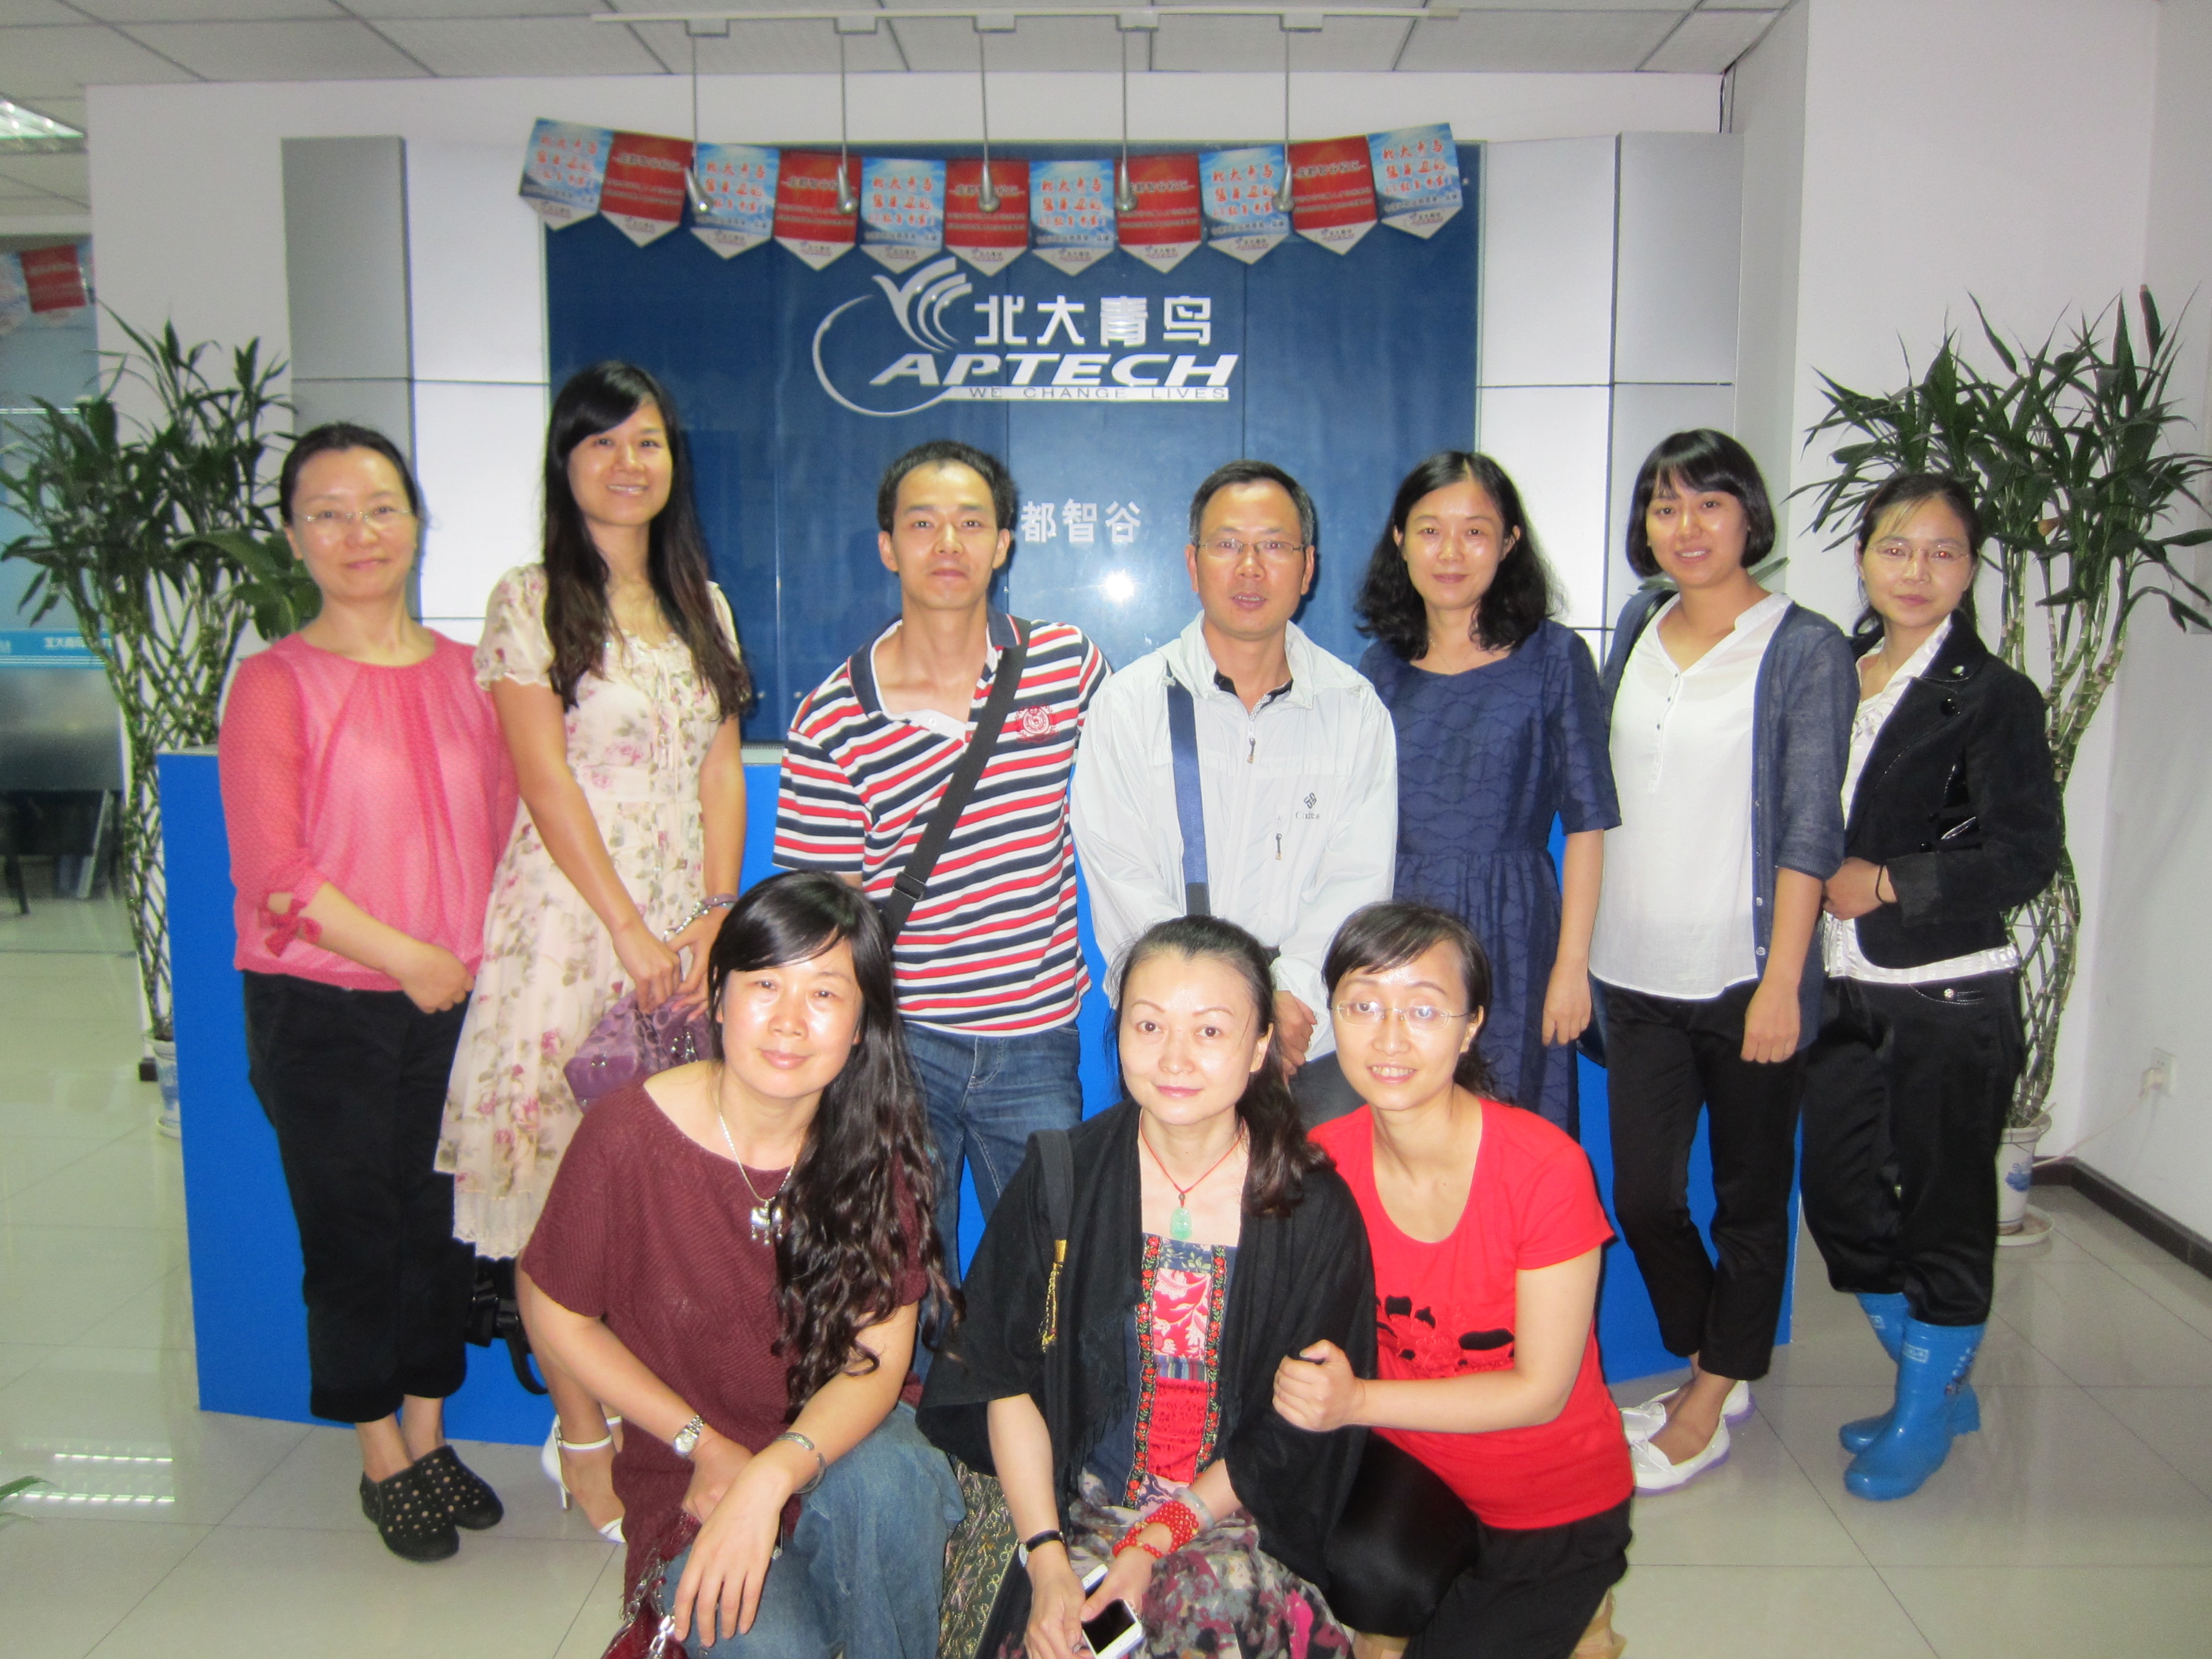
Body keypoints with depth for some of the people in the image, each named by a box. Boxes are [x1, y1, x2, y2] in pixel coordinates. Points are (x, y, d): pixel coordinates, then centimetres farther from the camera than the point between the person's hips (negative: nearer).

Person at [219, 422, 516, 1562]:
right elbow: (271, 868, -12)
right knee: (354, 1236, 8)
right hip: (323, 1009, -4)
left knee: (442, 1224, 13)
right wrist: (407, 957, -15)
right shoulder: (275, 683, -6)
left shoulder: (466, 673, 6)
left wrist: (483, 960, 0)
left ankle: (430, 1436, 31)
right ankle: (382, 1459, 25)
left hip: (457, 1003, 4)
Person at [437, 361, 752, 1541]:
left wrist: (714, 915, -2)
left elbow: (722, 772, 10)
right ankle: (582, 1440, 13)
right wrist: (630, 928, -10)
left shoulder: (702, 604, 14)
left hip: (687, 923, 4)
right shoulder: (530, 601, 0)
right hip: (570, 914, -4)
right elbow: (545, 779, -7)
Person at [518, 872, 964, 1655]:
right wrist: (705, 1446, -8)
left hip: (842, 1432, 2)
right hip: (694, 1474, -2)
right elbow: (554, 1315, -4)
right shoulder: (629, 1133, -17)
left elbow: (878, 1361, -12)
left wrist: (770, 1477, -30)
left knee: (881, 1482, -32)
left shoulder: (879, 1143, -11)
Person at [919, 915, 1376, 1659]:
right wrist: (1046, 1560, -12)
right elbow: (1008, 1381, -2)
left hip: (1239, 1517, 0)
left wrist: (1160, 1540, -12)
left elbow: (1300, 1429, -3)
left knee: (1224, 1594, -28)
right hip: (1078, 1507, 0)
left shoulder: (1316, 1212, -7)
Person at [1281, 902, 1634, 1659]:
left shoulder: (1546, 1167, -24)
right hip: (1405, 1462, 2)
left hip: (1553, 1496, -1)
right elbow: (1310, 1344, -4)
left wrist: (1357, 1401, -28)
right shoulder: (1321, 1163, -14)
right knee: (1365, 1571, -29)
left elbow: (1541, 1391, -19)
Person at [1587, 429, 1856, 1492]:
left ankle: (1707, 1409, 26)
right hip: (1637, 970, 5)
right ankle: (1716, 1369, 32)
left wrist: (1780, 982, -14)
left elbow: (1809, 829, -10)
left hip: (1744, 974, -4)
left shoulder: (1805, 650, -6)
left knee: (1749, 1194, 10)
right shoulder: (1635, 632, 9)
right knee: (1641, 1193, 8)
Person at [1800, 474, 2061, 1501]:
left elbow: (2028, 854, -12)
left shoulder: (1993, 698, -7)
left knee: (1944, 1205, 6)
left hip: (1951, 999, -6)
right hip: (1845, 990, 6)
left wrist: (1887, 882, -15)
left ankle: (1924, 1416, 25)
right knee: (1841, 1199, 12)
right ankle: (1941, 1386, 33)